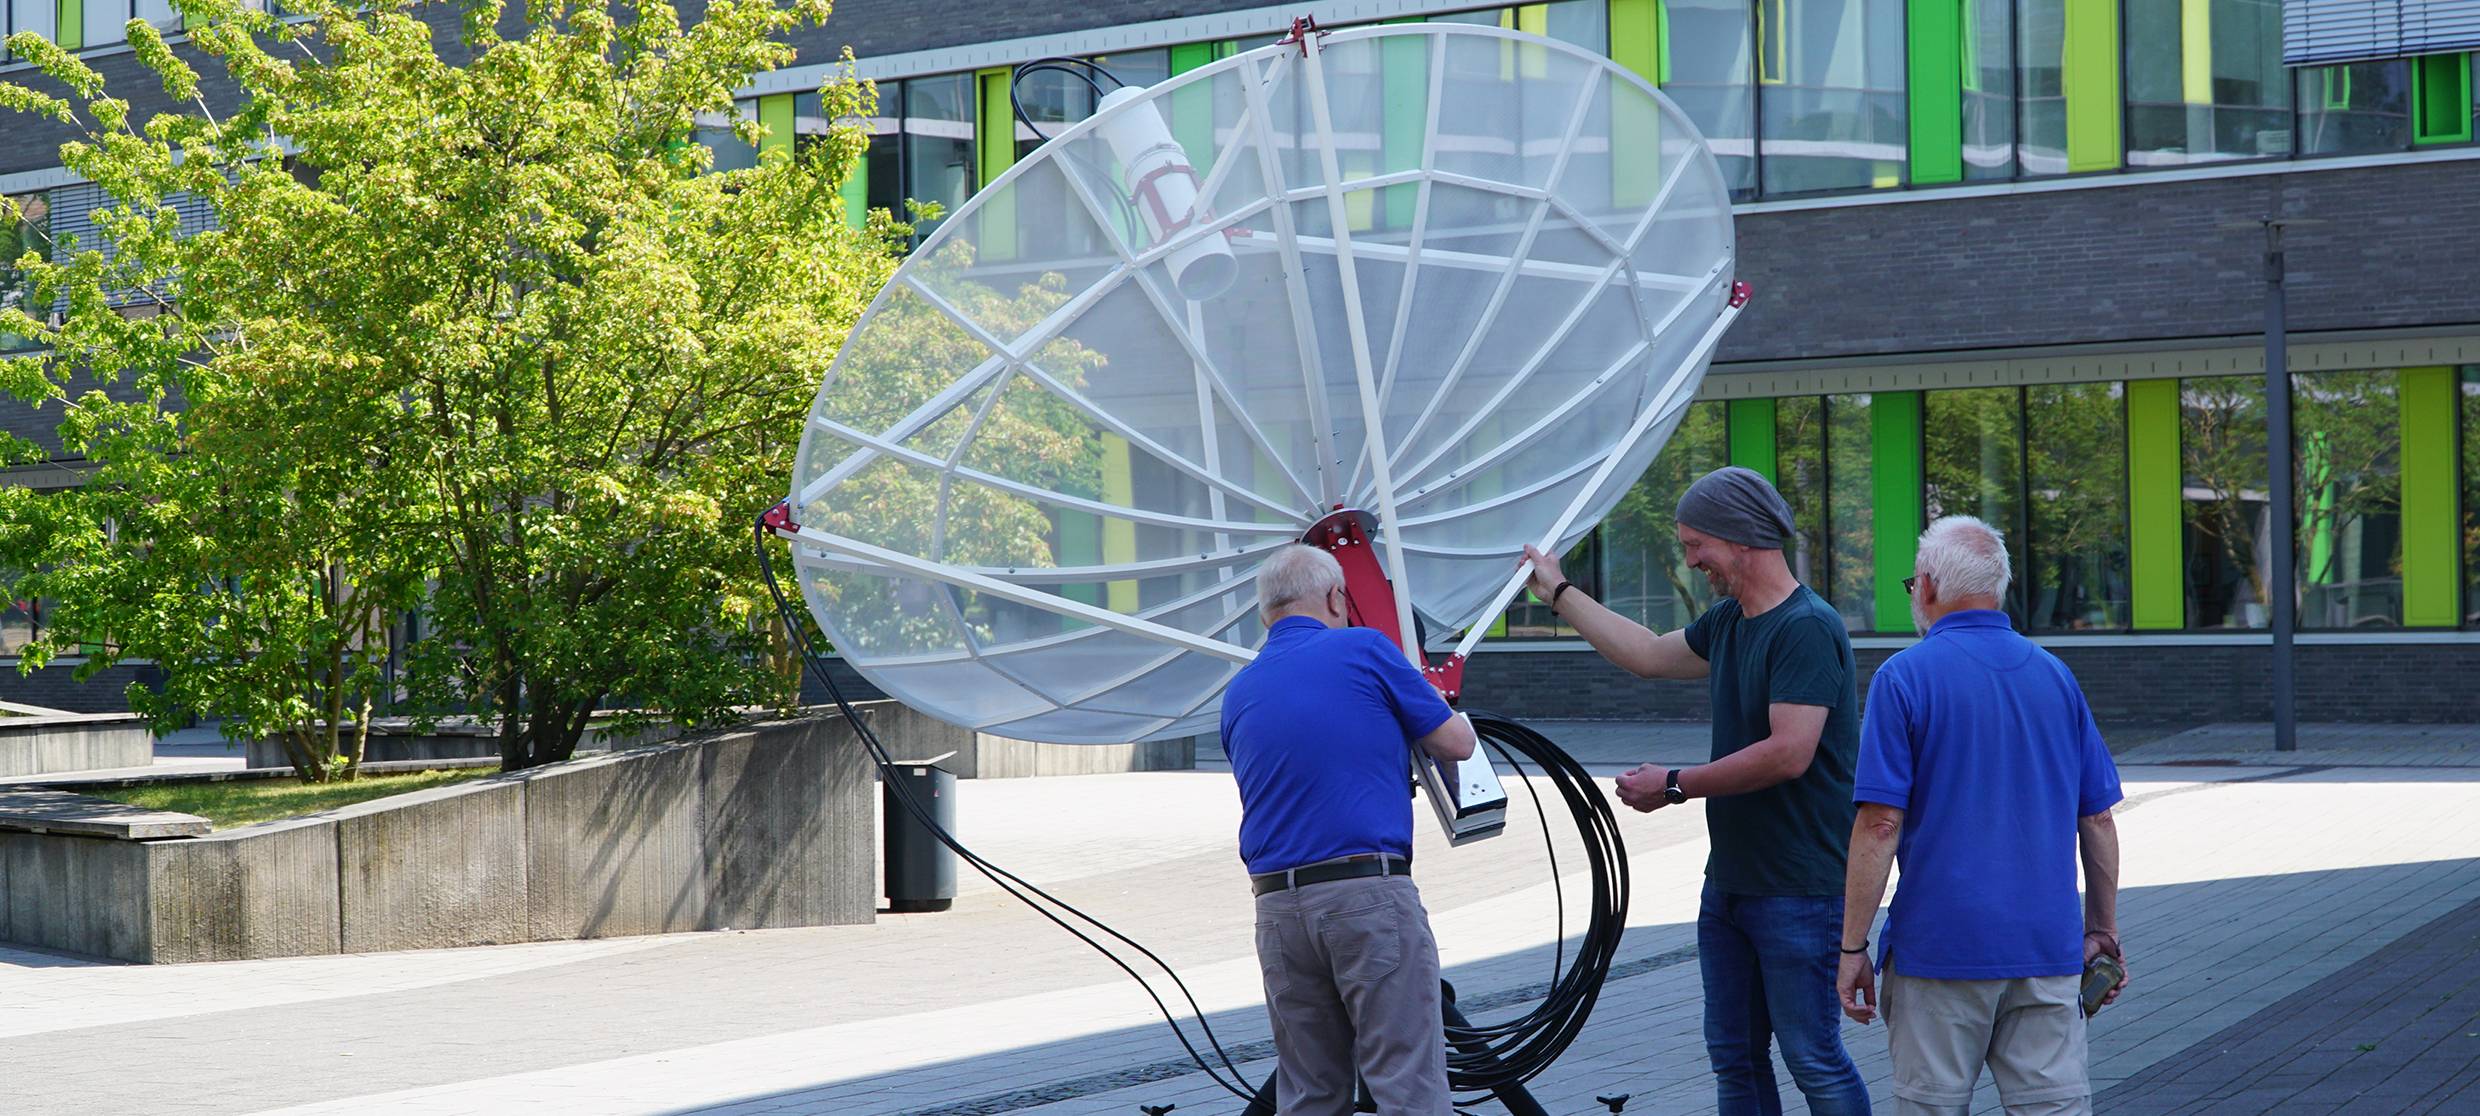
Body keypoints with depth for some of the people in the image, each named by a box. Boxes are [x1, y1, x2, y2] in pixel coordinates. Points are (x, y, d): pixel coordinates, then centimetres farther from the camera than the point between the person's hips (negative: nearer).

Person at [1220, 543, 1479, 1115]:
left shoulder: (1239, 693, 15)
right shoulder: (1363, 649, -1)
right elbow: (1456, 743, 3)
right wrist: (1453, 713, 27)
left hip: (1277, 906, 5)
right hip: (1370, 892, -5)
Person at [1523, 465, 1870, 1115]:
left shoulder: (1807, 629, -17)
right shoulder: (1728, 623, 12)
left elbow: (1789, 754, -25)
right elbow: (1652, 656, 30)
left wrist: (1675, 786, -15)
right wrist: (1559, 593, 37)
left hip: (1798, 890, -9)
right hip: (1729, 882, 9)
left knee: (1813, 1059, -7)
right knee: (1735, 1057, 12)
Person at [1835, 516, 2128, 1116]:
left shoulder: (1904, 677, -6)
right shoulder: (2055, 675, 9)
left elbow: (1880, 824, -12)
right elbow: (2097, 821, 11)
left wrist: (1852, 947, -7)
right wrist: (2102, 930, 20)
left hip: (1939, 946, -4)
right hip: (2048, 946, 4)